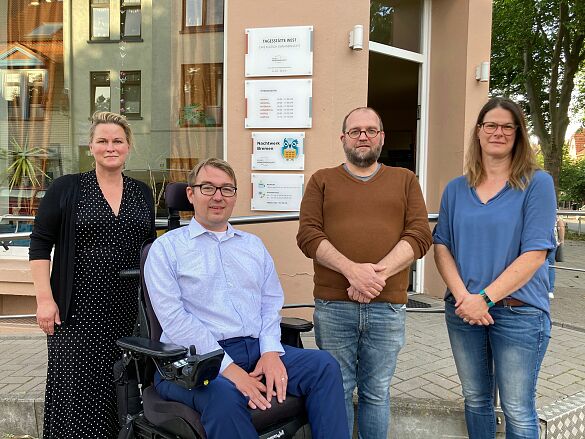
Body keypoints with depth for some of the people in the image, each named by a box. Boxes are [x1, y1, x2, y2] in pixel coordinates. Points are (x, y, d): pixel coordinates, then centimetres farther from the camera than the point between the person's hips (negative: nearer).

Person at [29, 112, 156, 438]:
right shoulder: (66, 188, 1)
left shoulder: (142, 193, 10)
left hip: (129, 311, 3)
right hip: (79, 311, -3)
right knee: (77, 388, 1)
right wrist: (45, 298, -9)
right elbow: (40, 243, -1)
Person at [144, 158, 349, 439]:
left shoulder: (254, 245, 19)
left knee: (324, 365, -18)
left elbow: (271, 304, 13)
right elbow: (174, 320, -8)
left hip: (256, 348, 5)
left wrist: (271, 351, -7)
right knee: (224, 396, -36)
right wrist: (228, 368, -17)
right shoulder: (166, 248, 3)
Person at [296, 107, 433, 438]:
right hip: (333, 305, 0)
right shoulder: (322, 181, 10)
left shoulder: (405, 180, 12)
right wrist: (352, 270, -17)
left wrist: (378, 273, -14)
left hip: (388, 307, 1)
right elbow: (308, 234, -3)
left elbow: (420, 235, 0)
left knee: (377, 393, 11)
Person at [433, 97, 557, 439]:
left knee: (518, 411, 6)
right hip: (463, 311, 4)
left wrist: (485, 298, -18)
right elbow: (442, 246, 3)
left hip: (519, 313, -3)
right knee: (475, 399, 17)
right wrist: (462, 295, -13)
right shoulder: (456, 189, 7)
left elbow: (535, 254, -13)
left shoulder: (537, 183, -5)